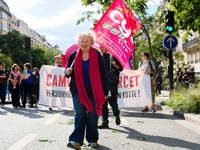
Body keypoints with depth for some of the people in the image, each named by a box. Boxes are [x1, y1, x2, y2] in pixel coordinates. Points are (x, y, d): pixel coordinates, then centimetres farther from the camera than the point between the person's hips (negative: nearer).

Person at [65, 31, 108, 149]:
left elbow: (103, 75, -1)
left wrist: (105, 92, -4)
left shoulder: (97, 56, -1)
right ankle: (76, 140, -1)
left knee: (92, 115, 6)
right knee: (79, 115, -1)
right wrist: (67, 72, -9)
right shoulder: (74, 56, 6)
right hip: (78, 91, 2)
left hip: (93, 91, -1)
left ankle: (93, 140, 18)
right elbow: (68, 72, 17)